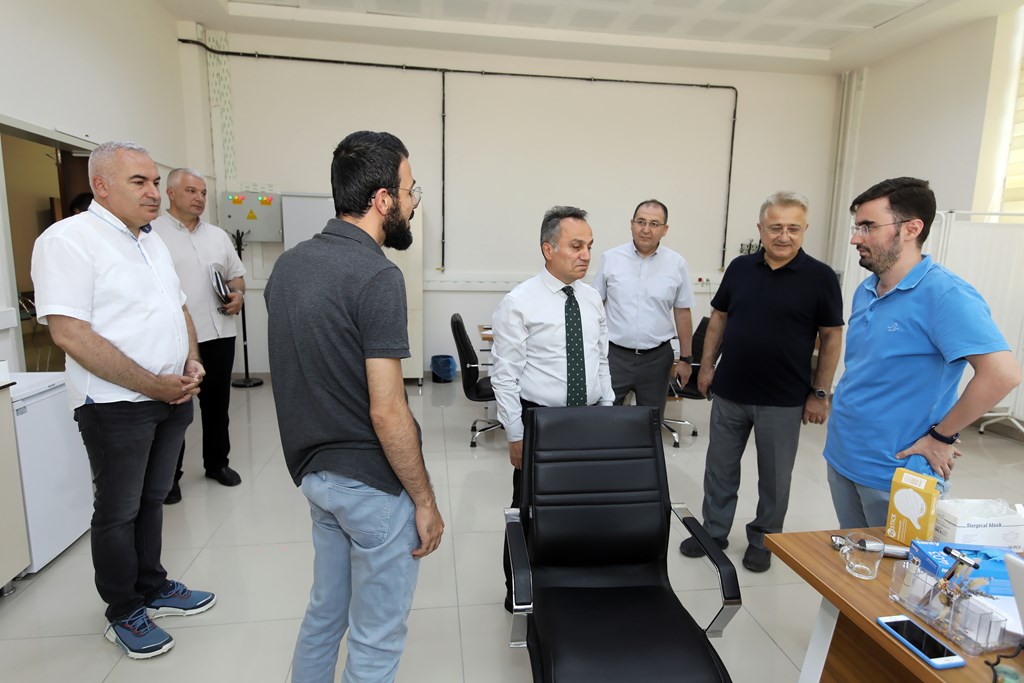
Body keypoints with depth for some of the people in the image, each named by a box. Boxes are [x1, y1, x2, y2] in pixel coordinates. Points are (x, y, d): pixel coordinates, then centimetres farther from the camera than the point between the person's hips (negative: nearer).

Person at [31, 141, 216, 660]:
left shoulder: (152, 243, 12)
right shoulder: (69, 240, -14)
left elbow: (179, 309, 18)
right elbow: (69, 332, -21)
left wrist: (192, 363, 0)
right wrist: (152, 384, -20)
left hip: (172, 397, 7)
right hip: (116, 405, -7)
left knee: (151, 499, 19)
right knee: (119, 511, 9)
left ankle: (152, 588, 36)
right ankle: (123, 614, 27)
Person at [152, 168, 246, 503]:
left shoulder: (218, 235, 14)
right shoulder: (153, 234, -4)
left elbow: (236, 274, 20)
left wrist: (238, 294, -1)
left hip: (219, 334, 5)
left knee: (217, 404, 15)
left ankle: (217, 463, 30)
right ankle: (169, 476, 20)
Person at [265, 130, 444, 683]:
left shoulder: (288, 264, 4)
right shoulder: (375, 276, -22)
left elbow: (303, 374, 11)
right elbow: (387, 413, -23)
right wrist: (425, 502, -12)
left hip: (315, 470, 8)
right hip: (371, 483, -8)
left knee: (324, 612, 26)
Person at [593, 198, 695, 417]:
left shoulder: (676, 264, 0)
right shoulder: (610, 258, -2)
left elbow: (682, 312, 5)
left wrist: (685, 358, 6)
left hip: (657, 358, 1)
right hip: (614, 355, -1)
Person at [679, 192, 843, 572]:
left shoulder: (820, 277, -7)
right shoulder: (740, 268, 2)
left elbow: (832, 336, -4)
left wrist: (820, 392, -7)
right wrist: (707, 365, 6)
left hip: (784, 399, -3)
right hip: (730, 392, 3)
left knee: (774, 476, 13)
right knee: (720, 468, 14)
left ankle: (762, 541, 33)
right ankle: (714, 532, 32)